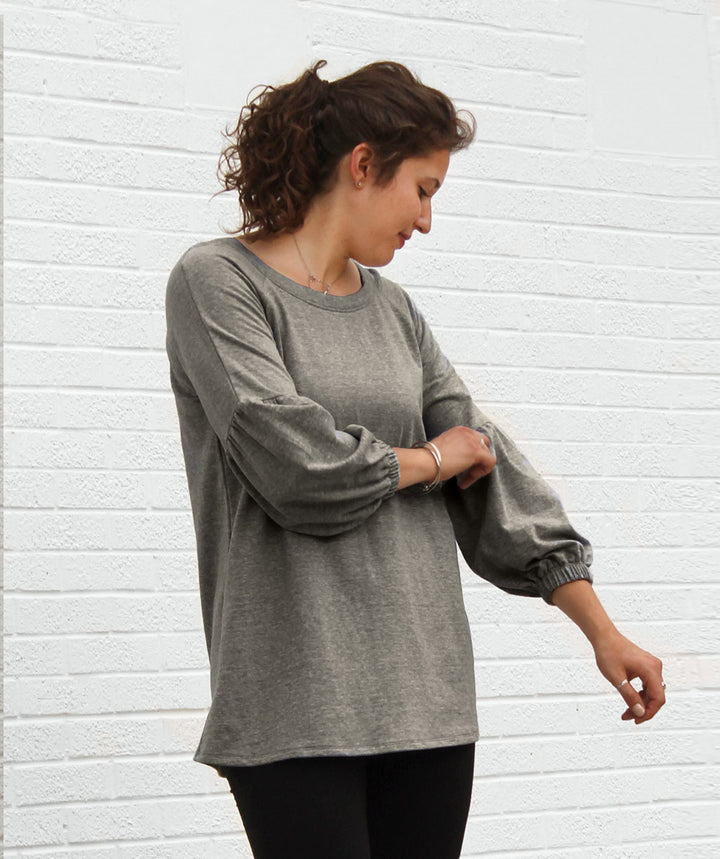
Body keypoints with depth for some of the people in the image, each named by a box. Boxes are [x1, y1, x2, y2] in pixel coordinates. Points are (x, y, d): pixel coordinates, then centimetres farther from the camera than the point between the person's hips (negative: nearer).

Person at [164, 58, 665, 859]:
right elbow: (296, 463, -16)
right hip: (296, 697, -5)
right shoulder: (216, 280, -4)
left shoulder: (392, 309, 14)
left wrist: (602, 630, 12)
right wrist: (429, 460, 1)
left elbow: (491, 467, 13)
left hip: (427, 687, 6)